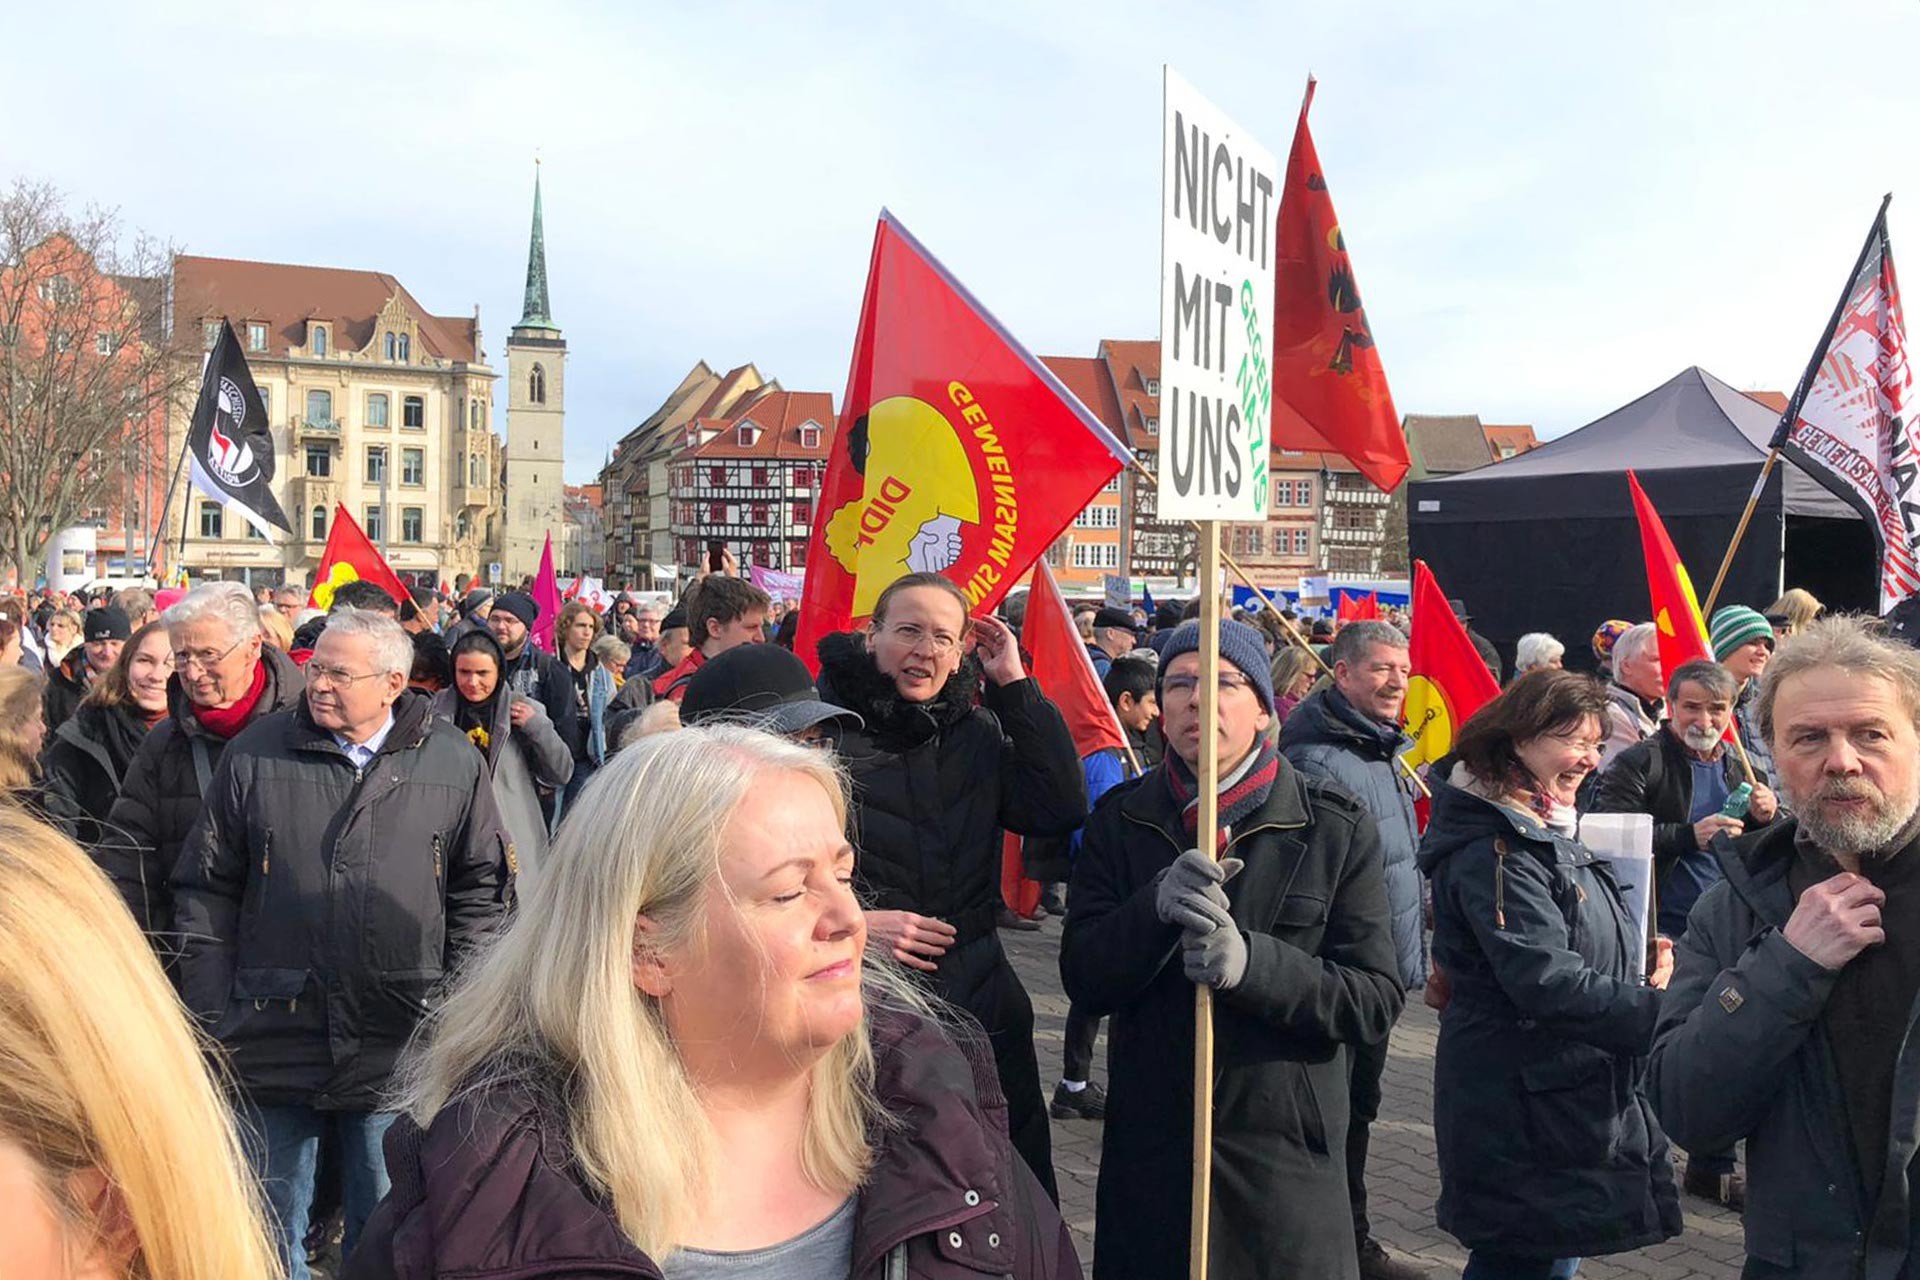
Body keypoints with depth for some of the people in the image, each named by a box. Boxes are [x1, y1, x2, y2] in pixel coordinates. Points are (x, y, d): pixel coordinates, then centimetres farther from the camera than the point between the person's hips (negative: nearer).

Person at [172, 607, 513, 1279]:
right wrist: (211, 1015, 0)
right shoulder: (256, 753, 1)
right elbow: (207, 889, 4)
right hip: (271, 1041, 1)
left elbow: (482, 887, 5)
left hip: (398, 1047, -1)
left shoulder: (454, 762, 0)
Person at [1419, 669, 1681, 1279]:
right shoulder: (1493, 852, -20)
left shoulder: (1552, 834, 12)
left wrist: (1644, 982, 6)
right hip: (1520, 1108, -10)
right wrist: (1657, 1009, -27)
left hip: (1578, 1091, 10)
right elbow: (1547, 984, -28)